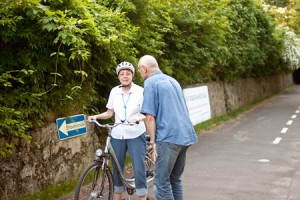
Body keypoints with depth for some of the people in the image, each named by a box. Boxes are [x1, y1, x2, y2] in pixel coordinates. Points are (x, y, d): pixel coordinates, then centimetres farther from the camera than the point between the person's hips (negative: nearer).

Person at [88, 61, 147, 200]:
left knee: (139, 169, -4)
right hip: (118, 135, 4)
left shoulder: (140, 91, -7)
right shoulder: (114, 92, 4)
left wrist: (138, 118, -33)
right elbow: (110, 112, 9)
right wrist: (96, 116, -6)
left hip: (136, 135, -3)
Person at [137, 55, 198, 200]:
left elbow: (150, 117, -13)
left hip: (169, 137, -8)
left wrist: (153, 142, -6)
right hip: (185, 135, 9)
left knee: (162, 182, -1)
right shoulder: (172, 80, 18)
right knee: (175, 179, 17)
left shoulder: (150, 82, -6)